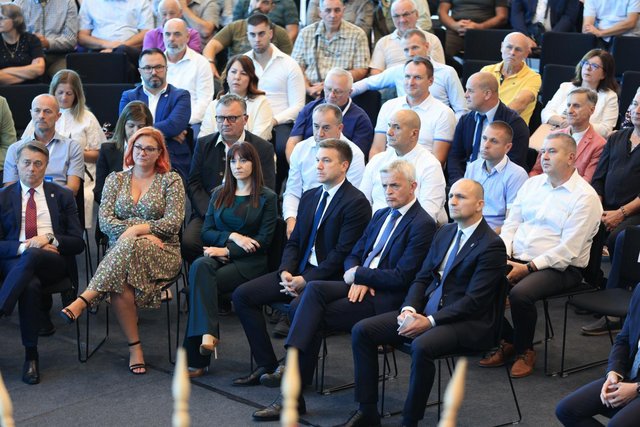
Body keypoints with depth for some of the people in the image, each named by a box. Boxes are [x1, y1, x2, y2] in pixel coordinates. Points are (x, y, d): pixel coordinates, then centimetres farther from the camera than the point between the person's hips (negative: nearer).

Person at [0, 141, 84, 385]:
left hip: (55, 262, 0)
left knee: (31, 257, -38)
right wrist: (22, 246, -13)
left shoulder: (62, 196, 17)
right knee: (30, 285, -38)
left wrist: (49, 239, -10)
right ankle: (30, 357, -31)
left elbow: (78, 243, 9)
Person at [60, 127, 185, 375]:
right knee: (121, 282, -34)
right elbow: (104, 220, 4)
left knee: (128, 247, -38)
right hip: (120, 251, 2)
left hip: (162, 253, -2)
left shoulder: (171, 180, 9)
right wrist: (145, 234, -10)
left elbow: (174, 222, -2)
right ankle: (135, 348, -28)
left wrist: (137, 229, -15)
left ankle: (84, 300, -44)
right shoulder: (115, 179, 17)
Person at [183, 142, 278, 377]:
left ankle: (195, 359, -35)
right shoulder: (219, 194, 20)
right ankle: (207, 334, -46)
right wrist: (233, 237, -8)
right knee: (200, 266, -35)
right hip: (219, 256, 4)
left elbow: (264, 241, -3)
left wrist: (228, 250, -12)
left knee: (199, 281, -31)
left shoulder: (267, 198, 6)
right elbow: (206, 232, 12)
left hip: (248, 262, -4)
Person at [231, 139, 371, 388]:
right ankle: (266, 365, -3)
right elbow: (294, 241, 16)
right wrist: (285, 272, -4)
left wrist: (306, 280, -18)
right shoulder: (309, 197, 17)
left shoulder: (356, 203, -9)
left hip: (330, 277, -8)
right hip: (299, 271, 8)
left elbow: (342, 253, -15)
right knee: (242, 295, -6)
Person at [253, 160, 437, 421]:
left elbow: (401, 277, -15)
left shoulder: (422, 225, -8)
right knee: (314, 289, -23)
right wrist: (357, 278, -4)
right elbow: (353, 256, 19)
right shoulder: (381, 215, 20)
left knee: (315, 317, -22)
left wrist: (358, 273, -9)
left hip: (386, 297, -7)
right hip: (361, 284, 7)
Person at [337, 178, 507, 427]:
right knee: (361, 331, -6)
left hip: (466, 322, -8)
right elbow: (422, 278, 15)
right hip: (425, 312, 8)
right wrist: (409, 309, -6)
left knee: (421, 346, -38)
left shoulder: (492, 245, -10)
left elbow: (474, 301, -17)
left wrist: (429, 321, -21)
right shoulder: (445, 232, 14)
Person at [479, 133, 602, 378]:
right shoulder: (532, 184, 14)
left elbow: (568, 250, -15)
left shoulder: (585, 197, -8)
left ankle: (525, 351, -6)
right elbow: (511, 224, 14)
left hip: (560, 268, -6)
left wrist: (528, 268, -19)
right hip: (517, 259, 6)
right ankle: (508, 341, 2)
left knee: (520, 293, -33)